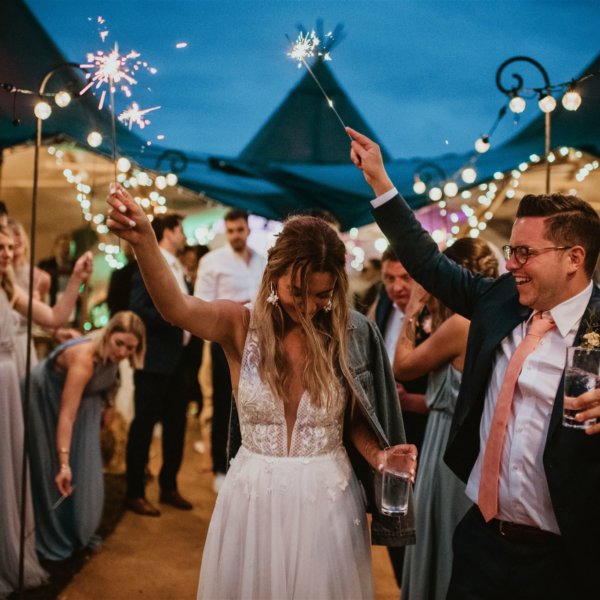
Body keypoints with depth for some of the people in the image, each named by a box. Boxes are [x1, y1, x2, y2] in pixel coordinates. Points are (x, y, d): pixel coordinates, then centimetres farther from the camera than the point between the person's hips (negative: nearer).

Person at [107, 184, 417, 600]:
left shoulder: (348, 337, -7)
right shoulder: (241, 325, -11)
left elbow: (357, 422, 3)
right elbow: (176, 307, -32)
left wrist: (378, 456, -19)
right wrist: (142, 241, -50)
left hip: (326, 498, 0)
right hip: (255, 496, 0)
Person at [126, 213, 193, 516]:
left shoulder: (177, 268, 14)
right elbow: (138, 311, -20)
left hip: (176, 358, 8)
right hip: (154, 360, -8)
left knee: (176, 424, 13)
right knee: (144, 425, 1)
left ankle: (169, 487, 26)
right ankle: (135, 493, 11)